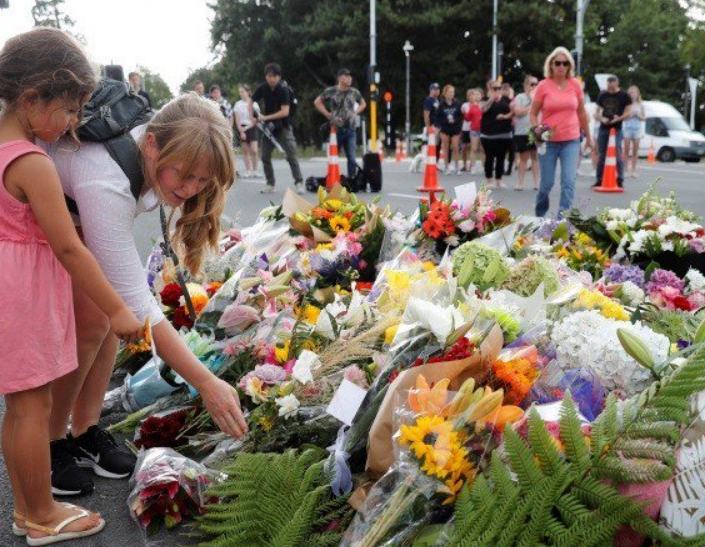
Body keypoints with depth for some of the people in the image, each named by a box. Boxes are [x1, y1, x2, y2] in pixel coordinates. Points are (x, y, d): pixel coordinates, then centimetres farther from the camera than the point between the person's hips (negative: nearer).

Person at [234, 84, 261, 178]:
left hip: (252, 128, -1)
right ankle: (248, 171, 8)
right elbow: (237, 120, -1)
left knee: (254, 150, -10)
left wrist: (247, 128, -11)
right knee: (245, 151, 3)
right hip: (242, 128, 1)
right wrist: (241, 131, -11)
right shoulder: (238, 104, 3)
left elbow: (256, 120, -1)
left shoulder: (254, 104, 2)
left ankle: (255, 170, -1)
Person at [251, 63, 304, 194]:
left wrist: (266, 117, -22)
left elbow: (285, 112, -23)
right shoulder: (263, 88, -3)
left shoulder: (283, 90, -16)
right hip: (268, 127, 5)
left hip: (283, 127, -5)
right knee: (265, 157, 3)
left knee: (291, 155, -15)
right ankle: (270, 184, 14)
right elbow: (251, 102, 12)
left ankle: (299, 182, -10)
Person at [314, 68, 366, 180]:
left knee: (351, 158, -3)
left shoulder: (354, 92, 5)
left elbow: (363, 104, 23)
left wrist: (355, 113, 8)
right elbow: (317, 102, 8)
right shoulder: (330, 91, -2)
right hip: (335, 128, -2)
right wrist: (328, 114, 1)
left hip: (350, 129, 2)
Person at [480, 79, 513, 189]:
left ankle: (498, 180, 14)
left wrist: (506, 116, -11)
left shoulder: (505, 99, 9)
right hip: (488, 134, -2)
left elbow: (512, 111, 7)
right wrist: (491, 98, -26)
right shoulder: (486, 99, 3)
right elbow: (483, 109, -17)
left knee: (501, 158, 5)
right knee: (489, 157, 0)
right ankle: (488, 180, 9)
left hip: (504, 134, 3)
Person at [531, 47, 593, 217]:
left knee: (569, 182, -10)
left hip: (571, 141, 1)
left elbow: (581, 112, 13)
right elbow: (533, 114, 3)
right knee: (547, 183, 5)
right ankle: (539, 216, 31)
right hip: (548, 141, -1)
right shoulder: (543, 86, -3)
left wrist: (588, 136, 18)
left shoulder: (575, 84, 3)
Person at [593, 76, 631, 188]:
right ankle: (599, 180, 14)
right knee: (601, 155, 7)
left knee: (618, 155, -8)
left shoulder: (624, 96, 0)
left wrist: (619, 118, -19)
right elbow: (596, 112, 11)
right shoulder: (602, 95, 10)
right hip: (603, 128, 4)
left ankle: (620, 180, -4)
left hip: (616, 129, -4)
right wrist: (601, 119, -9)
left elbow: (628, 112, -2)